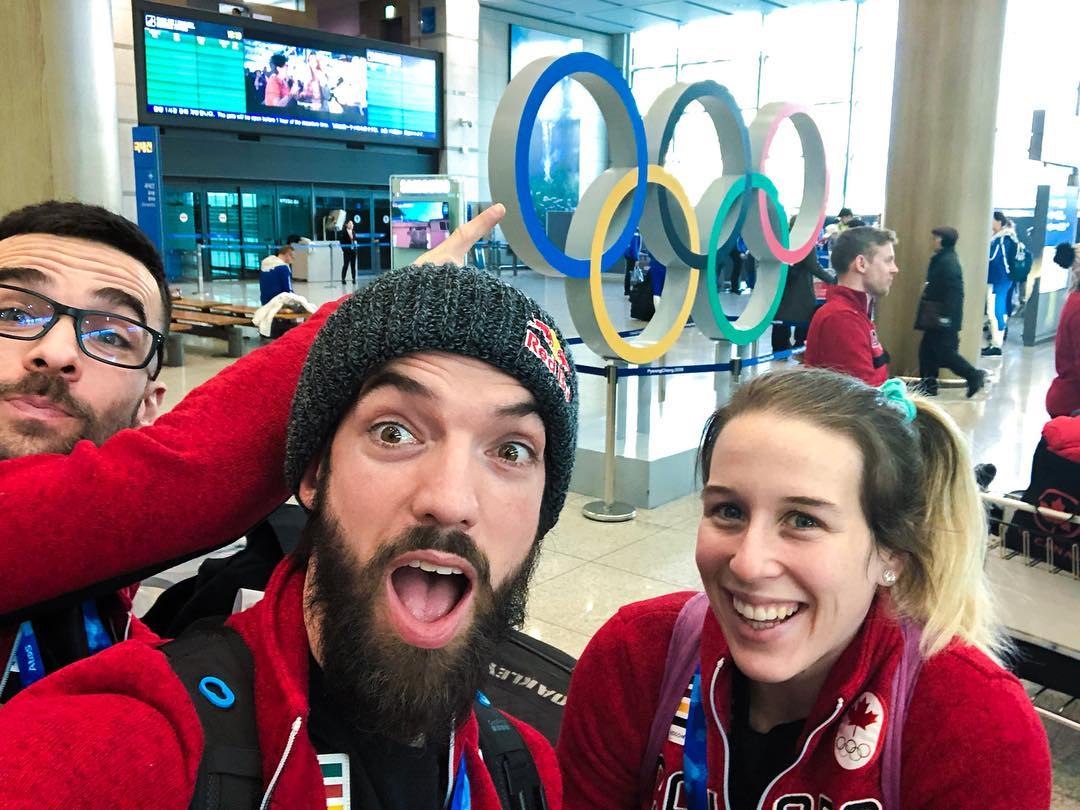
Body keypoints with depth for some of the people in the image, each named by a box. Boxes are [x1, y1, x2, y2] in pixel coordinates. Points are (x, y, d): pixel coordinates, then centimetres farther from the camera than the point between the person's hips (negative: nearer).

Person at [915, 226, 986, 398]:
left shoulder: (948, 261, -17)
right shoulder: (941, 260, 14)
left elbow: (953, 292, -23)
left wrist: (946, 316, -26)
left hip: (944, 317, -10)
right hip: (937, 316, 10)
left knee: (944, 352, -5)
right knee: (927, 350, 10)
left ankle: (975, 376, 7)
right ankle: (928, 385, 15)